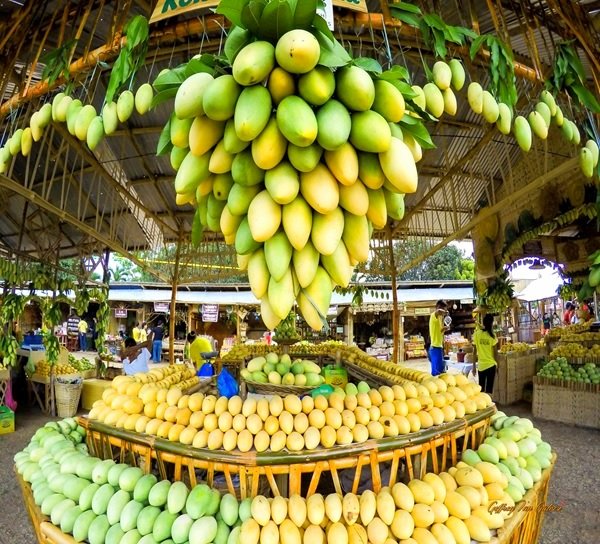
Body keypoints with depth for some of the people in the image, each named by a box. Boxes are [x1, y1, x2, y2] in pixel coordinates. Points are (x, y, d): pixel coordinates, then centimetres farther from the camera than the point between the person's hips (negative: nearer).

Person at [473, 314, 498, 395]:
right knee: (489, 389, 5)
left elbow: (474, 351, -1)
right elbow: (495, 352, -5)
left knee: (481, 389, 14)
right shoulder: (492, 335, -8)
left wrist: (474, 366, 6)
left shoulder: (477, 333, -4)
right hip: (491, 365, -2)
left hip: (480, 365, 2)